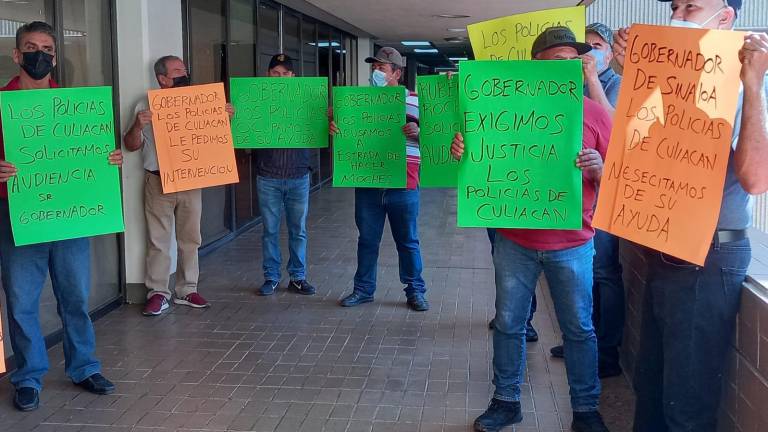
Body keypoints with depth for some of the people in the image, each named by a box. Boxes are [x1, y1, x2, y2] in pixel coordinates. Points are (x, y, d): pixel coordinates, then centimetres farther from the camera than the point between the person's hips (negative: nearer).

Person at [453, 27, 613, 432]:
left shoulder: (594, 113, -3)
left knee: (579, 328, 9)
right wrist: (462, 150, -17)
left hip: (572, 245, -1)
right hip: (515, 241, 1)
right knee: (508, 323, 11)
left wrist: (597, 168, -23)